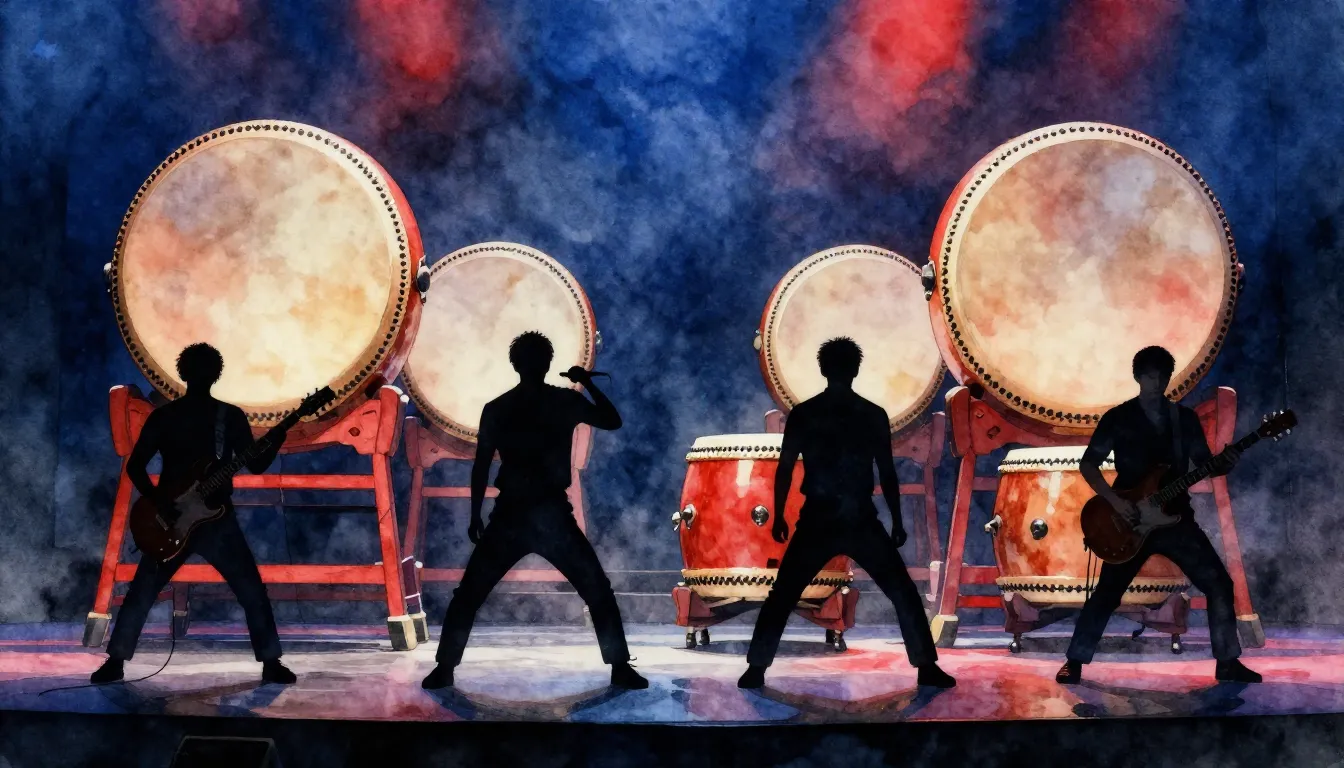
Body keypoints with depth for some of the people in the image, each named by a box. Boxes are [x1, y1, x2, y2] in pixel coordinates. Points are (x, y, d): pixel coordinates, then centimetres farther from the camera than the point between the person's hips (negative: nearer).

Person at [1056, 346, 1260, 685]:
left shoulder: (1185, 418, 8)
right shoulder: (1117, 418, -2)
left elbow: (1203, 465, 11)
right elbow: (1087, 465, -3)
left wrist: (1223, 464, -12)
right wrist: (1114, 500, -16)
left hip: (1176, 517, 3)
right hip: (1131, 520, -3)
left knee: (1219, 584, -4)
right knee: (1106, 593, -6)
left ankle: (1228, 663, 7)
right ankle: (1075, 662, 7)